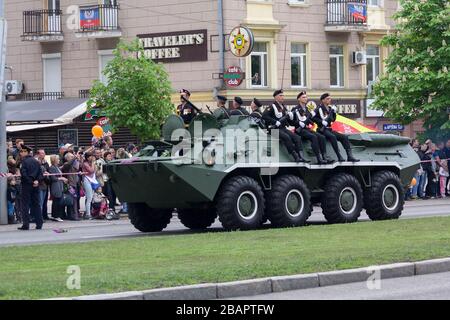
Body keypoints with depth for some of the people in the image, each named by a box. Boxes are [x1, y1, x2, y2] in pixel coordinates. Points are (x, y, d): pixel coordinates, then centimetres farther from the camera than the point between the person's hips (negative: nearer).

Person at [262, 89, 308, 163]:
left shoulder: (283, 107, 21)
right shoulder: (272, 107, -3)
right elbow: (264, 116, -16)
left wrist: (290, 115, 2)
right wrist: (275, 122, -20)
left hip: (283, 128, 7)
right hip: (274, 129, -7)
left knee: (297, 138, -14)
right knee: (286, 137, -33)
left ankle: (301, 157, -27)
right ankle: (296, 157, -34)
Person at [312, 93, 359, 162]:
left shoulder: (330, 108, 18)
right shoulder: (319, 108, -4)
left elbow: (333, 120, 23)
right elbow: (313, 117, -14)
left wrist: (334, 112, 8)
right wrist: (321, 122, -20)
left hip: (329, 129, 8)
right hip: (322, 129, -8)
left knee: (344, 137, -7)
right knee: (332, 137, -34)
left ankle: (350, 156, -14)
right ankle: (339, 157, -37)